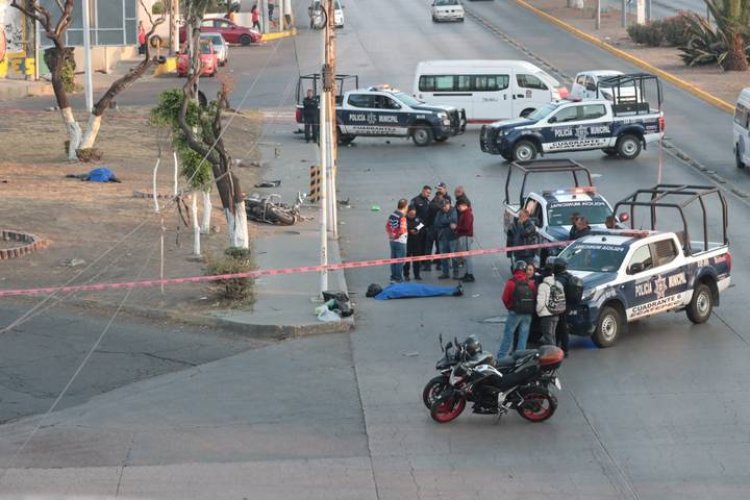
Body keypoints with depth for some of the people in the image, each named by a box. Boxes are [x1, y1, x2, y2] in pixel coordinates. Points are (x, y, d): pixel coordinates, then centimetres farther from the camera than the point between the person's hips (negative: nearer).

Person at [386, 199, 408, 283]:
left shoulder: (392, 215, 6)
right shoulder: (402, 217, -17)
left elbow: (387, 226, 8)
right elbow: (402, 230, -24)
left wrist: (390, 234, 12)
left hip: (392, 240, 8)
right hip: (400, 241, -8)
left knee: (393, 259, 14)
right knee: (400, 260, 0)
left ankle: (393, 277, 20)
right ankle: (398, 278, 1)